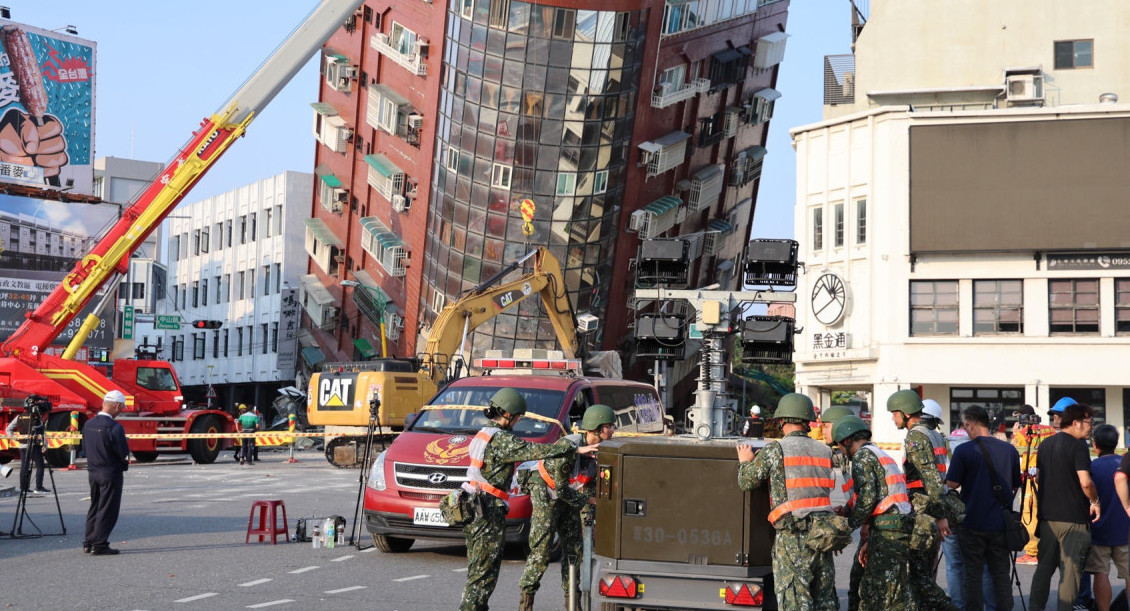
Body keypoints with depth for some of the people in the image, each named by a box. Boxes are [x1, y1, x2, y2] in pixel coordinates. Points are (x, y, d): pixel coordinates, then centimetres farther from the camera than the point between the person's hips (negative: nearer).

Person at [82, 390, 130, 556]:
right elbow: (124, 453, -18)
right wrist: (125, 462, 2)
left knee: (94, 507, 18)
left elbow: (85, 447, 12)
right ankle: (99, 545, 0)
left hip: (92, 472, 7)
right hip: (110, 473, -7)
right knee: (107, 510, 0)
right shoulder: (114, 427, -20)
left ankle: (88, 542, 22)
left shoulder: (88, 424, 4)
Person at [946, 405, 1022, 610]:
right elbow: (1016, 486, 12)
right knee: (1000, 572, 10)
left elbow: (952, 483, -9)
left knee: (972, 573, 5)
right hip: (1000, 523, 4)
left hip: (972, 523, -4)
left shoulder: (963, 451, -11)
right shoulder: (1010, 450, 3)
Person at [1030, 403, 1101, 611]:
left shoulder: (1045, 444, 11)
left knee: (1044, 566, 14)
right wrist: (1095, 501, -6)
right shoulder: (1077, 445, -12)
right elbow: (1085, 482, -21)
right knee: (1070, 568, -1)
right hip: (1073, 517, -7)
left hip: (1047, 516, 7)